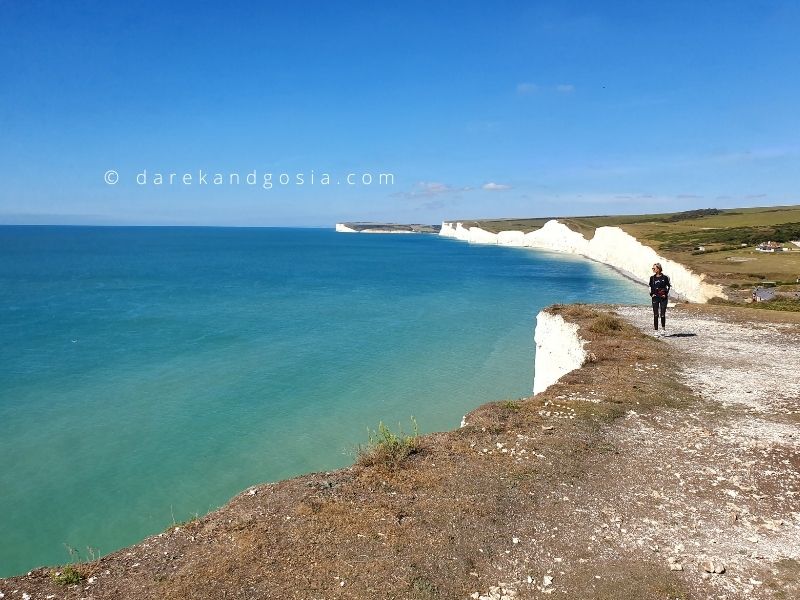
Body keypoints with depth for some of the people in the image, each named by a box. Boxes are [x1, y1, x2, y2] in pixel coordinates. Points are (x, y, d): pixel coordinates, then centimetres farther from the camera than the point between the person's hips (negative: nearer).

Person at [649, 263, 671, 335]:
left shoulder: (665, 277, -3)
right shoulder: (652, 278, 4)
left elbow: (668, 286, 5)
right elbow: (650, 287, 13)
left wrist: (666, 294, -4)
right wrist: (651, 294, 1)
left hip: (663, 297, -2)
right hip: (655, 297, 2)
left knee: (663, 314, 1)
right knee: (655, 314, 1)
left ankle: (663, 329, 17)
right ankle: (656, 331, 6)